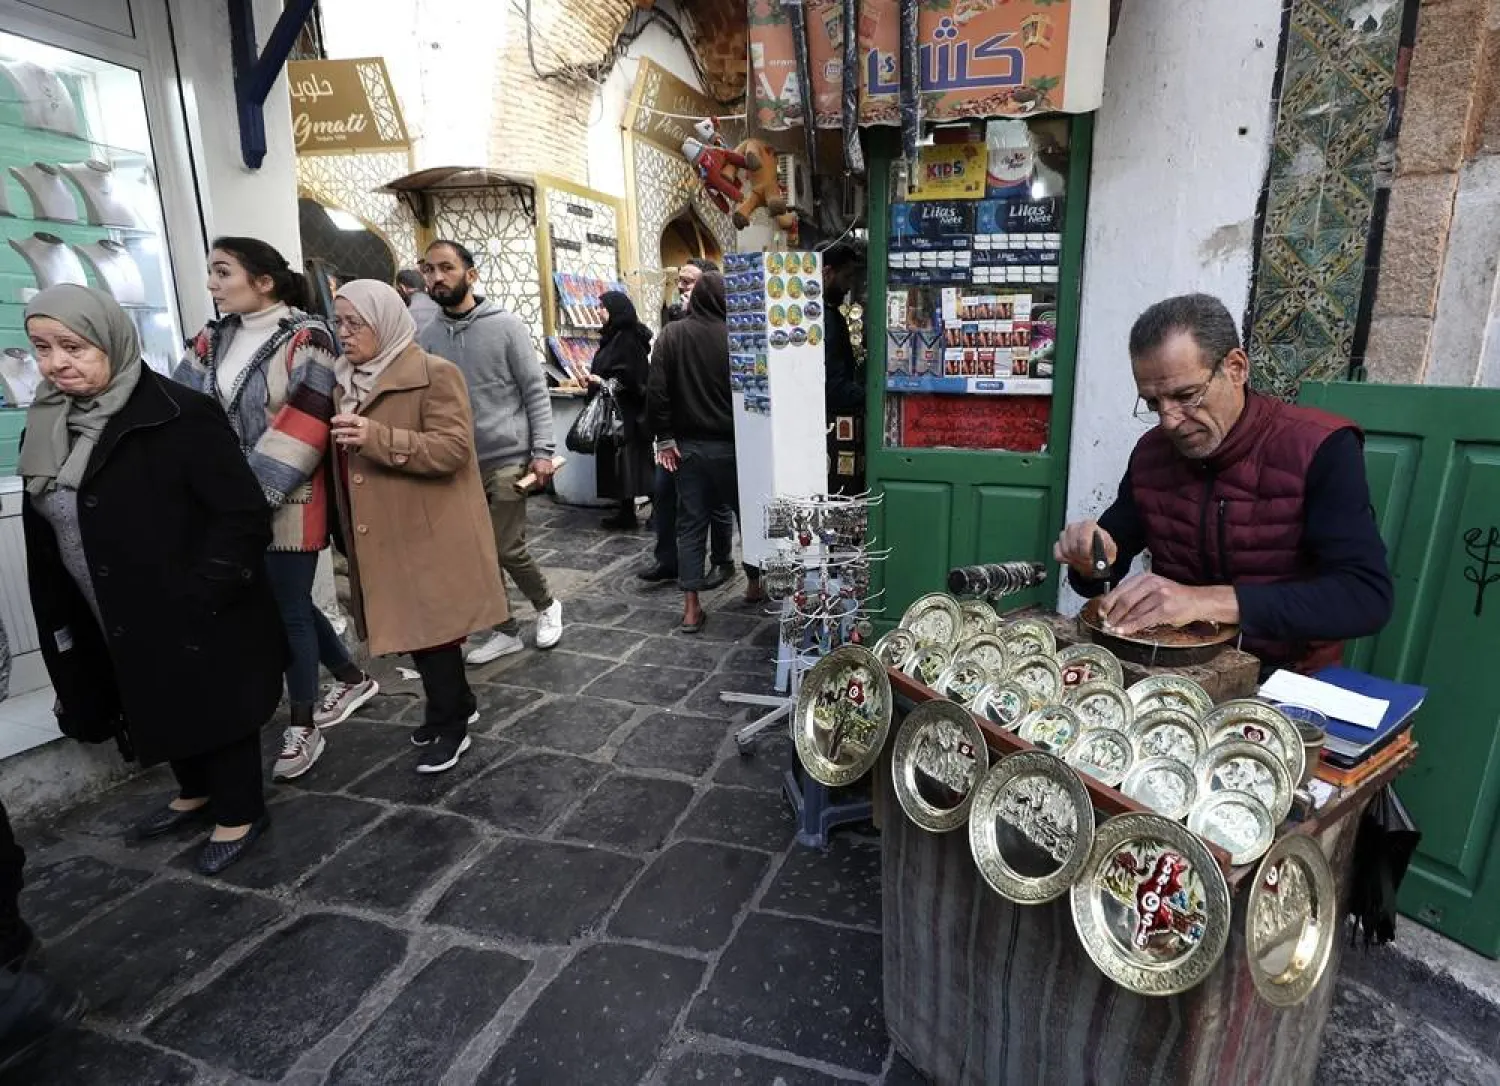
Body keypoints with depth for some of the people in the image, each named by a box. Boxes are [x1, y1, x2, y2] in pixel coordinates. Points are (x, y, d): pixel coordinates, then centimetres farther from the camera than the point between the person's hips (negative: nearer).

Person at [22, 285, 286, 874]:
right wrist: (59, 617, 10)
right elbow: (44, 534, 12)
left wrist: (199, 597, -22)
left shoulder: (178, 415, -19)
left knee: (215, 709, 9)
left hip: (197, 617, -7)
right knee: (161, 711, 23)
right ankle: (197, 792, 46)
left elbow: (244, 514, -22)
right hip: (112, 622, 8)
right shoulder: (48, 427, 5)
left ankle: (240, 812, 29)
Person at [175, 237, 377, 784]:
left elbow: (302, 427, -17)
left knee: (288, 610, 1)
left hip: (287, 502, -6)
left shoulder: (307, 337, -11)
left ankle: (301, 730, 16)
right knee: (288, 602, 15)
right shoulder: (212, 339, 10)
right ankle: (354, 679, 35)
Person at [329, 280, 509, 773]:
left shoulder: (435, 374, -12)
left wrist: (379, 437, -28)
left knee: (431, 629, -1)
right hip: (381, 536, 8)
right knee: (412, 628, 14)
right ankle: (458, 705, 32)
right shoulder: (347, 380, 14)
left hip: (427, 534, -8)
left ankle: (450, 724, 16)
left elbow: (453, 449, -21)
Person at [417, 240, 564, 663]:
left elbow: (536, 390, -6)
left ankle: (547, 606, 22)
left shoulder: (506, 325, -4)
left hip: (506, 458, -4)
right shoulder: (427, 338, 6)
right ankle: (505, 631, 25)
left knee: (507, 548, -7)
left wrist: (542, 450, -12)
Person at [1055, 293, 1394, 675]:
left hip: (1286, 680, -2)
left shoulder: (1318, 449, -11)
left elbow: (1367, 597, -21)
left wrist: (1210, 601, -32)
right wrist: (1090, 560, -14)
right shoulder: (1150, 451, 2)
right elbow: (1105, 570, 9)